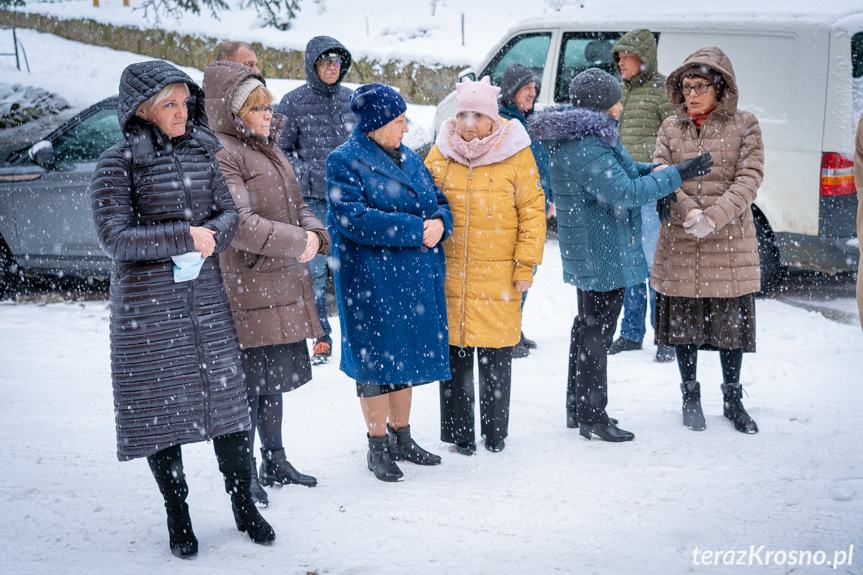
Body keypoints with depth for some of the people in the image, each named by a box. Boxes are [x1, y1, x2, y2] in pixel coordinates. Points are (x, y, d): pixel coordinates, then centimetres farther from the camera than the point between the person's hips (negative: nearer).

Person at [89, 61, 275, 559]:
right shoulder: (119, 163, -9)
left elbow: (229, 213, 8)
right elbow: (114, 235, -15)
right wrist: (184, 238, -18)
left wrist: (210, 236, -14)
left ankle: (244, 506, 21)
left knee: (227, 396, 6)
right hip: (148, 302, -4)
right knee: (161, 406, 3)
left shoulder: (202, 152, 7)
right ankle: (178, 518, 19)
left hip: (206, 294, 4)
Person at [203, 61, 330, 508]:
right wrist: (296, 242, -20)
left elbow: (297, 206, 20)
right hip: (248, 289, -9)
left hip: (284, 285, 9)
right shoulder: (221, 154, -14)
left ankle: (275, 462, 30)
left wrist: (316, 233, -1)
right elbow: (240, 224, -24)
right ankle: (245, 475, 8)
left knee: (275, 378, 17)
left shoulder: (268, 149, 16)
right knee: (251, 380, -3)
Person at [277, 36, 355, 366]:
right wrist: (305, 174, -10)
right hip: (312, 199, -3)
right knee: (314, 270, -1)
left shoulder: (351, 100, 9)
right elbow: (279, 149, 2)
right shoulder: (294, 102, -1)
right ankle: (322, 338, 9)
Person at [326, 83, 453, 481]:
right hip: (371, 279, -7)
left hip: (416, 277, 7)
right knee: (376, 359, 0)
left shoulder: (408, 158, 15)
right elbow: (352, 218, -20)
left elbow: (439, 201, 16)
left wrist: (440, 222, -9)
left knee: (406, 357, 13)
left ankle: (402, 438, 26)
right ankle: (378, 447, 11)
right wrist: (415, 229, -20)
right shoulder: (344, 162, -8)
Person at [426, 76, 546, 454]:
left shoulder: (515, 154, -1)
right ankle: (459, 433, 17)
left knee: (496, 356, 4)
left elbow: (532, 210, 1)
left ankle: (495, 433, 18)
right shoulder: (440, 154, 6)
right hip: (450, 272, 2)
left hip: (499, 274, -2)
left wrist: (526, 264, -3)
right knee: (454, 353, 5)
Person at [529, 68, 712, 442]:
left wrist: (653, 170, 5)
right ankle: (593, 417, 5)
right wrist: (675, 176, -22)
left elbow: (618, 171, 21)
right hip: (602, 252, -11)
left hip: (586, 252, 11)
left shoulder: (578, 137, 10)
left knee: (587, 325, 19)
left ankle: (578, 408, 29)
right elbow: (623, 193, -27)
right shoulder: (587, 147, -24)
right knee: (598, 330, -3)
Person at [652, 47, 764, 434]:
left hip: (730, 243, -1)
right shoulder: (671, 128, 4)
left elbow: (749, 180, -9)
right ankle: (690, 397, 26)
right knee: (683, 323, 8)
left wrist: (713, 218, -20)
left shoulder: (744, 126, -1)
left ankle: (733, 399, 24)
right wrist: (690, 216, -20)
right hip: (680, 245, 1)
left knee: (732, 323, 7)